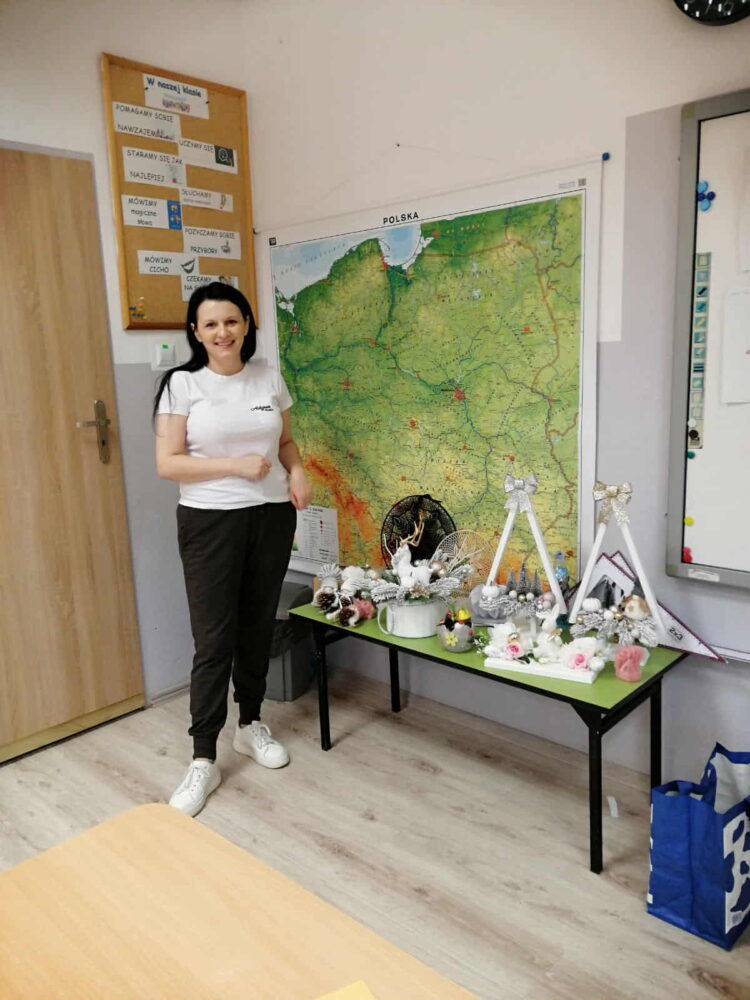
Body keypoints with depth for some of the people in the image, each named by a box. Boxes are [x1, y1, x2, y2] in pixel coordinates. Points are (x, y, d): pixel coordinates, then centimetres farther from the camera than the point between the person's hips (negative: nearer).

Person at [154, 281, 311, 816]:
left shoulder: (269, 377, 5)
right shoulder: (182, 384, -6)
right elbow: (167, 463, -9)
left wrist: (297, 470, -5)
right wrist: (235, 465, -18)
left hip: (272, 516, 4)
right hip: (210, 521, -4)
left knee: (258, 626, 14)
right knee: (213, 638, -3)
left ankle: (252, 724, 33)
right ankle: (204, 759, 9)